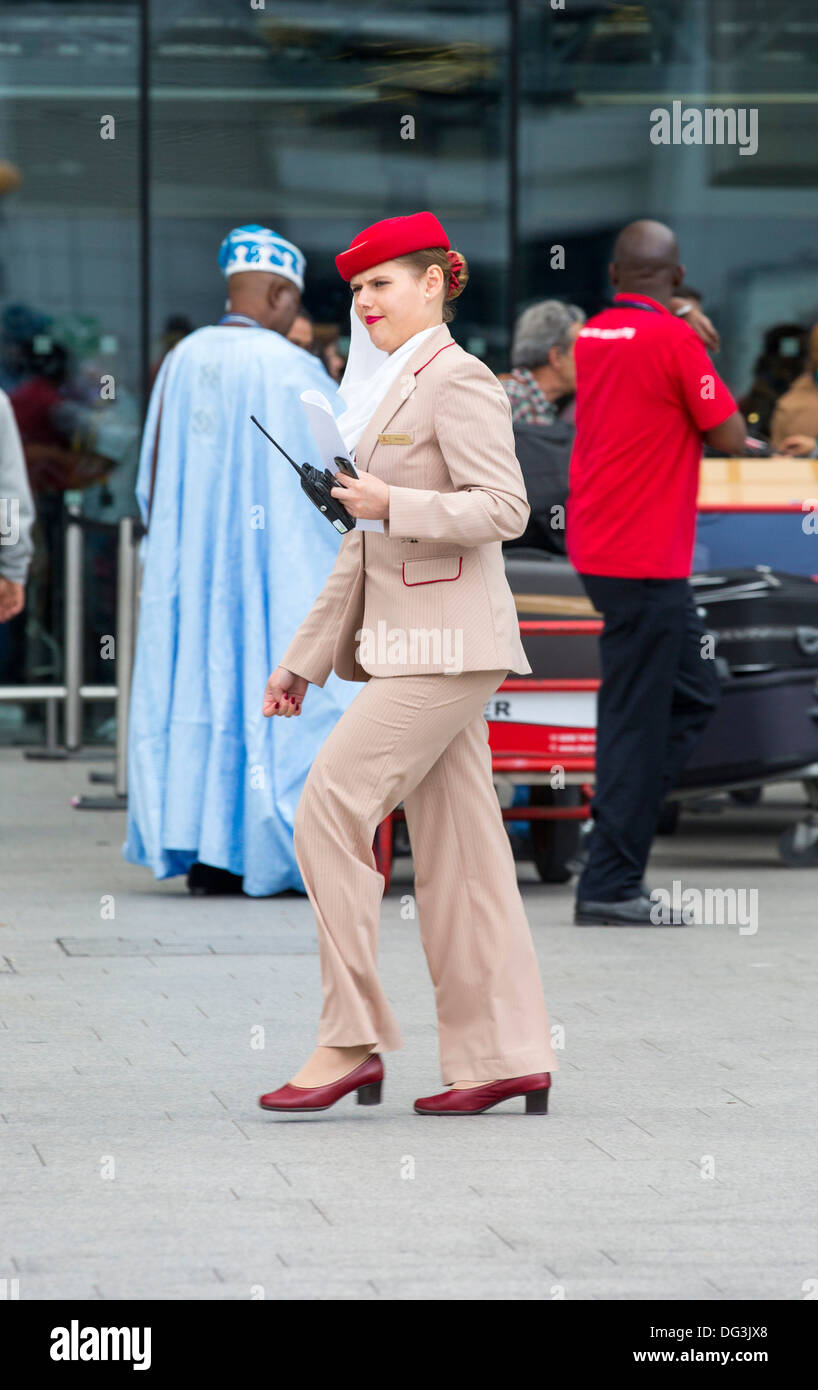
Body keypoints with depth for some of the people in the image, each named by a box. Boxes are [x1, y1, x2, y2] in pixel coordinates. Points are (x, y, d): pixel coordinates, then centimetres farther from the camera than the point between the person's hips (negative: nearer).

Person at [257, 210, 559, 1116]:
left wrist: (394, 503, -26)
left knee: (332, 808, -13)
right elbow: (362, 551, 23)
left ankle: (351, 1041, -10)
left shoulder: (458, 380, -8)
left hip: (447, 644, -10)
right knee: (455, 847, 7)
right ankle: (507, 1056, 7)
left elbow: (504, 507, -18)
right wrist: (304, 659, 21)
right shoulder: (388, 389, 20)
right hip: (409, 643, 10)